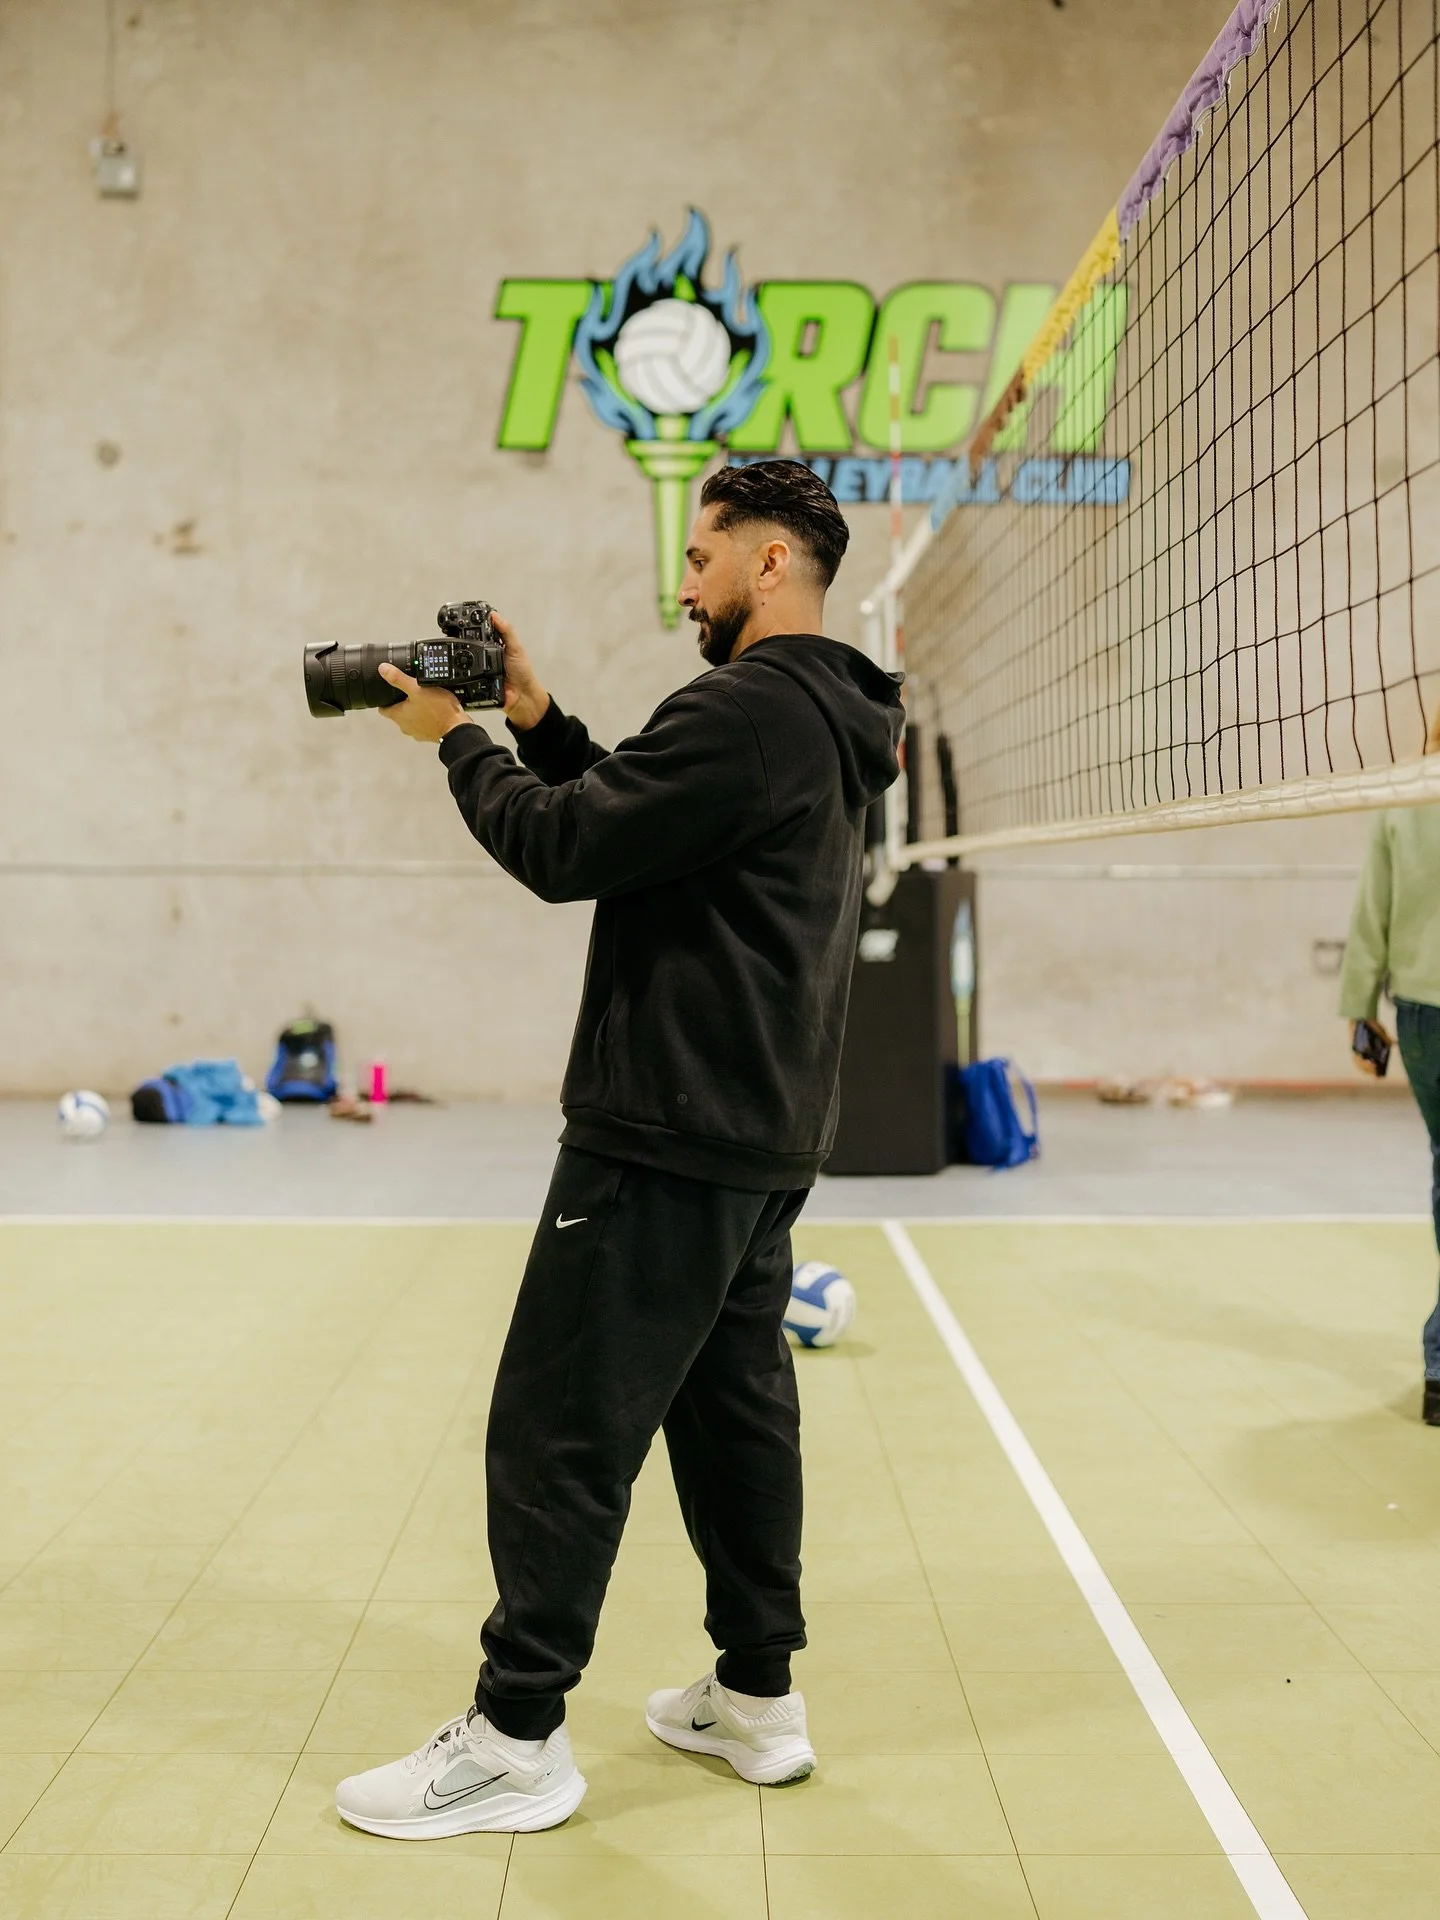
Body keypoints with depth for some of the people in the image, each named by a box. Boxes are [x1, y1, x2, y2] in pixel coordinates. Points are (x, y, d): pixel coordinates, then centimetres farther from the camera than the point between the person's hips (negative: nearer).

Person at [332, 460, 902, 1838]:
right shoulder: (824, 724, 15)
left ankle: (517, 1737, 7)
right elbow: (630, 824, 19)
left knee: (559, 1428, -2)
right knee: (733, 1407, 15)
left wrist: (456, 739, -2)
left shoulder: (750, 711, -18)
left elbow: (567, 851, -17)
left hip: (670, 1137, -10)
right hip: (760, 1140, 10)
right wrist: (537, 720, 10)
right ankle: (757, 1698, 25)